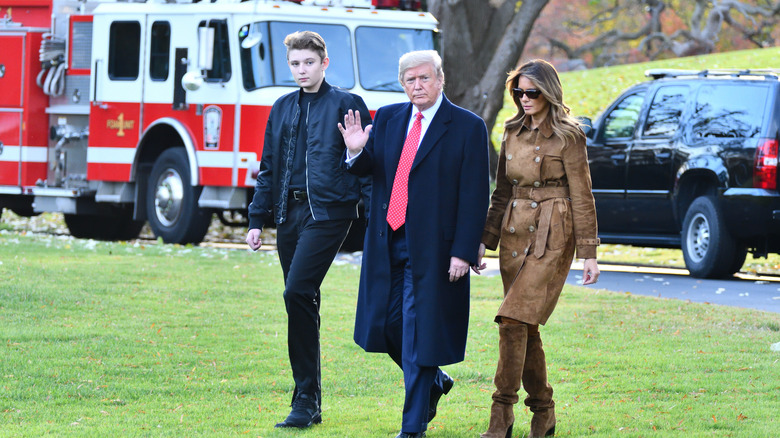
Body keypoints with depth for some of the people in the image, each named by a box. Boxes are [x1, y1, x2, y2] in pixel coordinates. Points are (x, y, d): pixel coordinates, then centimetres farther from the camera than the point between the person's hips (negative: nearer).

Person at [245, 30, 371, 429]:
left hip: (328, 212, -6)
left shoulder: (346, 105, 0)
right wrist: (257, 219, 14)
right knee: (302, 303, 8)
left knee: (298, 292, -19)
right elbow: (268, 168, 20)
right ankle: (309, 401, 14)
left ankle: (306, 400, -14)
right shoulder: (283, 109, 16)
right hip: (290, 213, 6)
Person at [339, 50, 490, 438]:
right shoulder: (387, 119, 10)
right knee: (386, 324, 10)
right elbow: (366, 170, 10)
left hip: (431, 248, -5)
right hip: (387, 243, 5)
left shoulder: (467, 128, -5)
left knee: (418, 332, -3)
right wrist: (357, 151, -13)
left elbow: (475, 197, -8)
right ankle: (435, 382, 34)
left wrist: (463, 252, -14)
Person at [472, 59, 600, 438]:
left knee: (514, 319, -17)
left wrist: (589, 254, -8)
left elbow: (582, 198, -6)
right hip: (514, 235, 7)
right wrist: (485, 240, 11)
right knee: (525, 328, 7)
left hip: (551, 238, -7)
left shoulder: (567, 137, -6)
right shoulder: (514, 133, 12)